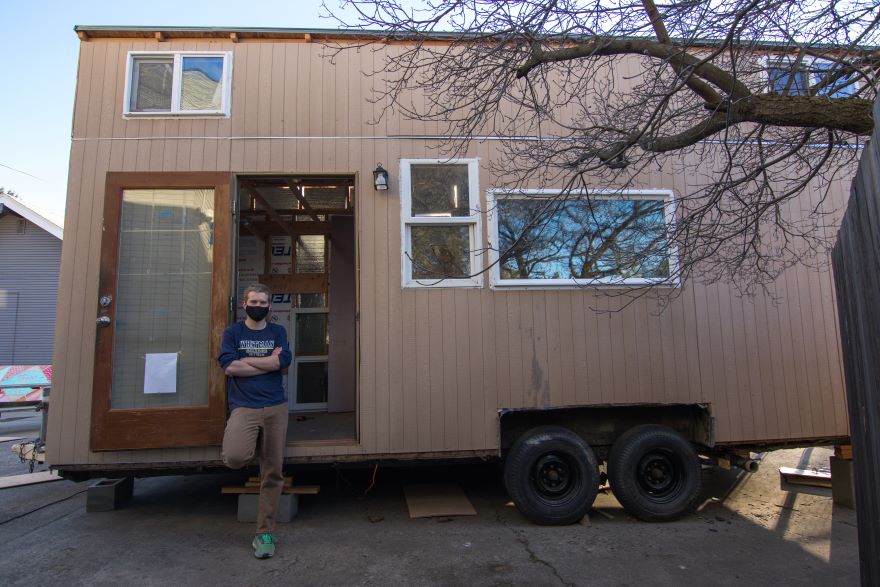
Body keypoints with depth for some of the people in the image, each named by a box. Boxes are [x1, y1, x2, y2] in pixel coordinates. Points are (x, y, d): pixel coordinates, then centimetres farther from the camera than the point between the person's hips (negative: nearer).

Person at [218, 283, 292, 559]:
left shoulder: (278, 331, 11)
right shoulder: (233, 332, 8)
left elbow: (284, 360, -7)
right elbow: (228, 366, -8)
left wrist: (244, 360, -5)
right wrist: (268, 362, -7)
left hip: (275, 407, 2)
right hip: (243, 407, -1)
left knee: (273, 472, 2)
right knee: (234, 458, -27)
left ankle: (265, 532, 16)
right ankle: (247, 449, 11)